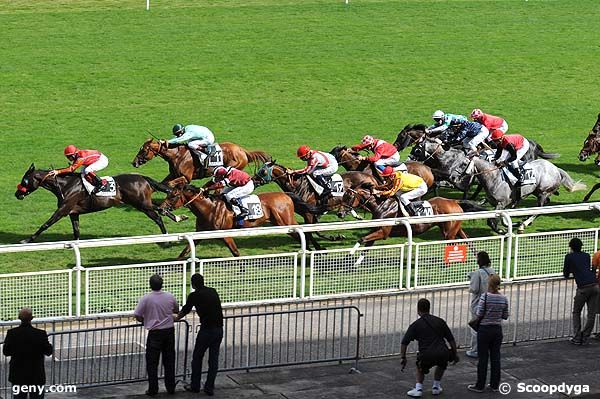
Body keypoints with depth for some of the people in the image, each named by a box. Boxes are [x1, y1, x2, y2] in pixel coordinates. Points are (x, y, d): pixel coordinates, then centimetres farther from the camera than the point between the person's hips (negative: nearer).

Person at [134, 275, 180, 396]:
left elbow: (137, 316, -9)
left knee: (152, 363, 5)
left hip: (155, 333, -4)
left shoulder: (146, 298, -13)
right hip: (169, 331, 4)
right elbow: (176, 310, 16)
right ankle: (170, 387, 19)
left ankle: (153, 389, 5)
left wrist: (146, 321, 10)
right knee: (169, 361, 13)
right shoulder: (170, 297, -2)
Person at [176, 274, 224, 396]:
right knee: (213, 360, 9)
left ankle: (195, 386, 17)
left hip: (206, 330, -5)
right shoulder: (213, 292, 10)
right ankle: (209, 388, 9)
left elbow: (185, 310, 10)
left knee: (197, 358, 11)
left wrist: (176, 318, 31)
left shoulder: (194, 295, -6)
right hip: (219, 329, 5)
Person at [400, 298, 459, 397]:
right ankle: (436, 387, 30)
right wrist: (455, 355, 26)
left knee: (420, 369, 28)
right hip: (443, 354, 2)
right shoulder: (440, 321, 17)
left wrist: (403, 357, 13)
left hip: (426, 356, -2)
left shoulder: (415, 325, 10)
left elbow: (404, 343, 5)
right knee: (441, 364, 36)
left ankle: (418, 388, 7)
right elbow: (451, 340, 17)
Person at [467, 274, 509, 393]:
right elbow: (505, 316, 2)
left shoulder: (485, 297, -16)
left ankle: (480, 385, 11)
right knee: (495, 357, 11)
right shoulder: (503, 299, -3)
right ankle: (495, 385, 18)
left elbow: (479, 314, -15)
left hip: (484, 330, -3)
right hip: (497, 330, 4)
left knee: (483, 358, 4)